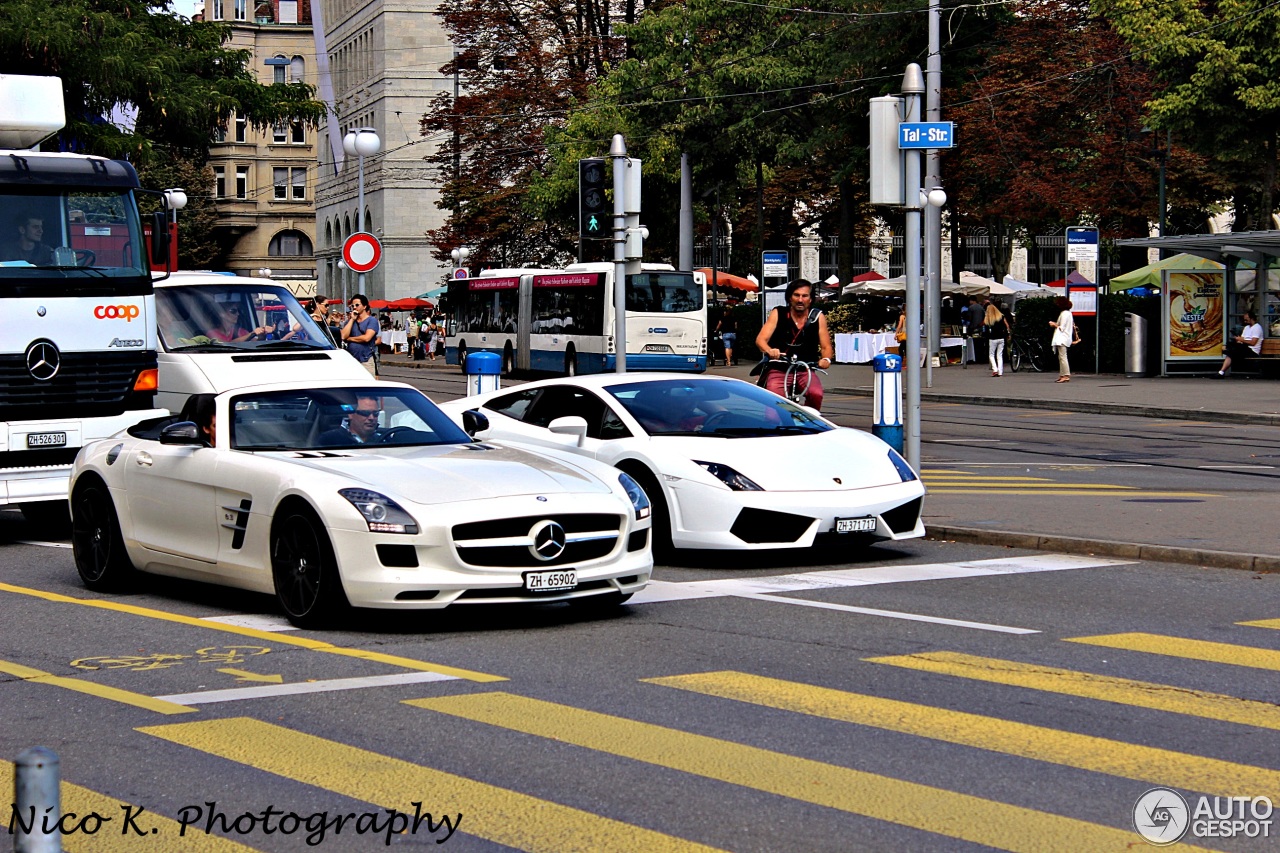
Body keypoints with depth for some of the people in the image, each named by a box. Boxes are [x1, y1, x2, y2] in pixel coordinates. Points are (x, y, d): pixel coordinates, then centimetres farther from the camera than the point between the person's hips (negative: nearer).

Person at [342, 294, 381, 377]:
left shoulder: (372, 320, 1)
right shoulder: (350, 321, 16)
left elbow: (366, 338, -13)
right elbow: (343, 336, 0)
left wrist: (350, 338, 1)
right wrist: (352, 319, 1)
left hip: (366, 360, -4)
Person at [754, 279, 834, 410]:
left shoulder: (818, 317, 4)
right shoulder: (778, 314, 2)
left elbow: (826, 347, 4)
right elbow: (760, 339, -8)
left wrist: (826, 359, -20)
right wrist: (769, 351, -31)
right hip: (778, 370, -1)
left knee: (816, 394, -29)